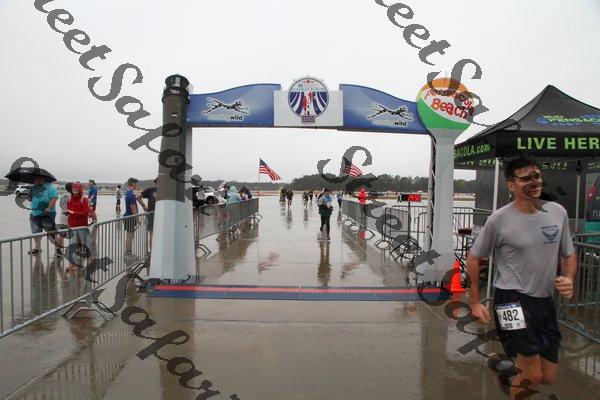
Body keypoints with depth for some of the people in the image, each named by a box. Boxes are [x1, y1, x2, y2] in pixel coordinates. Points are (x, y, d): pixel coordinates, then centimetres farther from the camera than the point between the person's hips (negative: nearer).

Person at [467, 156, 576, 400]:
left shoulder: (558, 212, 2)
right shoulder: (499, 220, -12)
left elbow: (569, 254, 16)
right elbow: (473, 258, -3)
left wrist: (569, 279, -5)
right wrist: (475, 302, -4)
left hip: (545, 300, 6)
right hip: (513, 299, -5)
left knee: (548, 378, 13)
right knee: (532, 375, -7)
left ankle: (507, 365, 40)